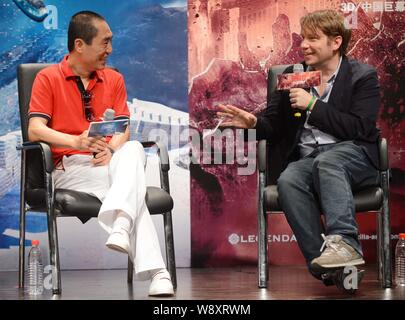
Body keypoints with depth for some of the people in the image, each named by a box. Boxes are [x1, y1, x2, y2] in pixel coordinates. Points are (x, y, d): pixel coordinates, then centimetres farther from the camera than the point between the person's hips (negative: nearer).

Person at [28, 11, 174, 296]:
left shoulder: (114, 79, 19)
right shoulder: (48, 79, 4)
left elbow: (123, 128, 8)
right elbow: (35, 130, -8)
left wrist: (111, 149, -17)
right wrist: (77, 141, -26)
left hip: (110, 163, 4)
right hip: (70, 168, -3)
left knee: (134, 149, -35)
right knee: (134, 192, -32)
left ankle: (120, 223, -54)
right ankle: (155, 271, -42)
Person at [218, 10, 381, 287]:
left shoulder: (363, 76, 6)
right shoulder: (292, 77, 19)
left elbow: (360, 128, -7)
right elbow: (274, 127, 20)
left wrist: (313, 105, -10)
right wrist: (254, 123, -4)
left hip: (354, 157, -3)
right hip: (306, 159, 3)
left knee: (327, 161, -38)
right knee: (288, 181, -32)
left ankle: (344, 242, -48)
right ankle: (326, 263, -37)